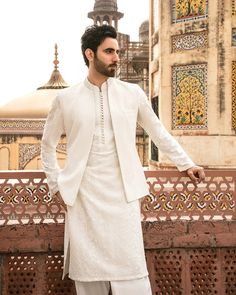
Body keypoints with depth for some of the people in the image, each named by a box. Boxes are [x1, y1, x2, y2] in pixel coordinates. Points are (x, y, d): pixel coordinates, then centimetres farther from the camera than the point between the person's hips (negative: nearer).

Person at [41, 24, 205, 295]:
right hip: (83, 198, 0)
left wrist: (186, 163, 16)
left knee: (131, 272, -3)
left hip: (123, 196, 0)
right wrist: (56, 185, 9)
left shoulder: (132, 93, 6)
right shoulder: (65, 99, 5)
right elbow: (48, 144, 15)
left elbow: (158, 132, 16)